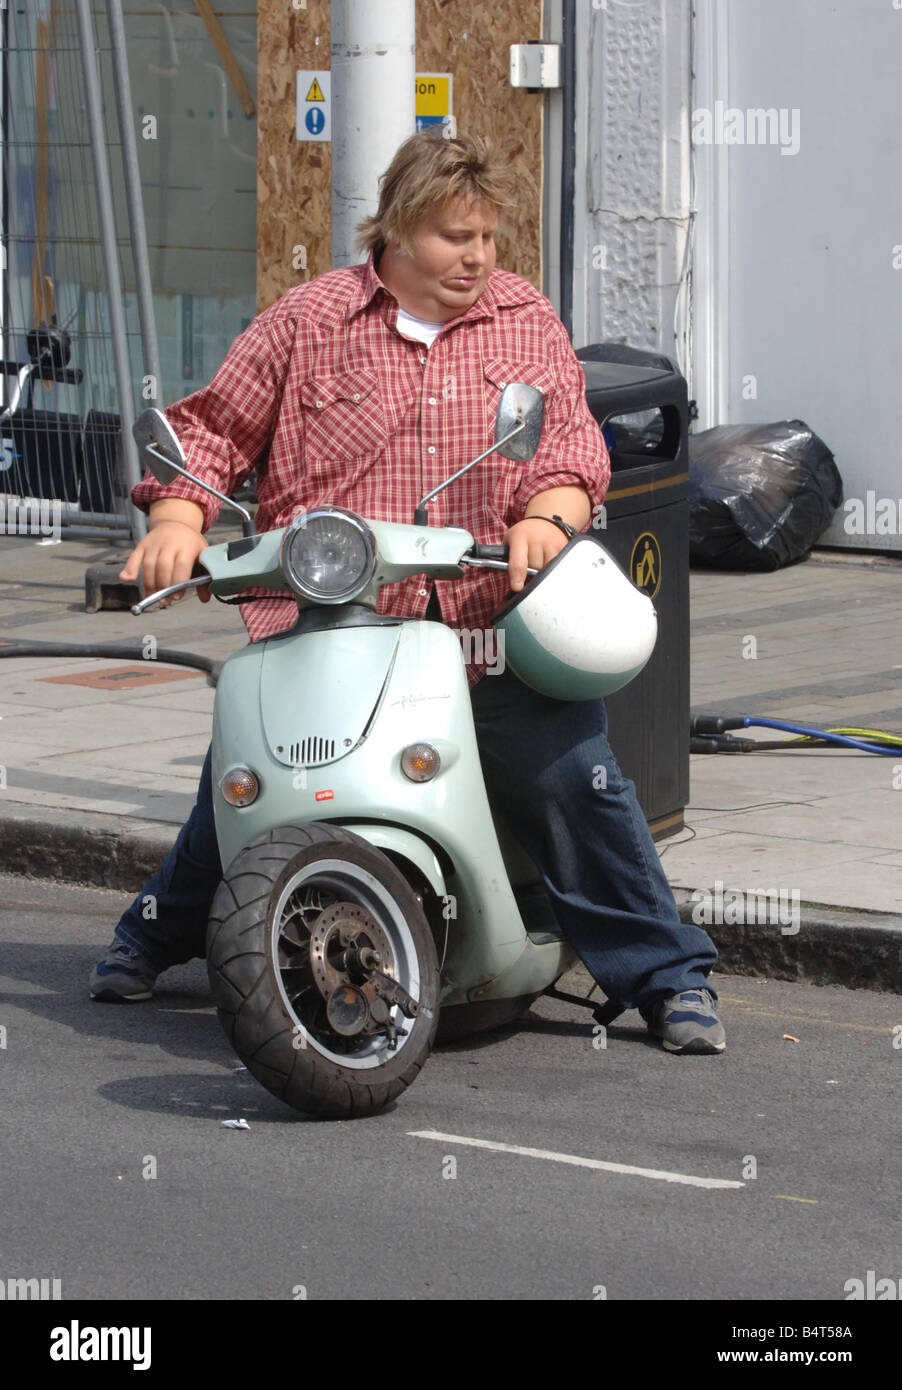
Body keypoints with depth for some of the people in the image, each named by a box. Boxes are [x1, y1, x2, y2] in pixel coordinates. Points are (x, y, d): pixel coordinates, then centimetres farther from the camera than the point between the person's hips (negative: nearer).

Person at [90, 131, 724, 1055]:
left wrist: (547, 515, -16)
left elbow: (571, 441, 6)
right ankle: (155, 935, 25)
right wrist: (179, 516, -7)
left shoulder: (526, 323, 12)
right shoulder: (308, 320, 7)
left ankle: (670, 979, 2)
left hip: (490, 630, 1)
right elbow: (216, 424, 10)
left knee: (571, 775, -12)